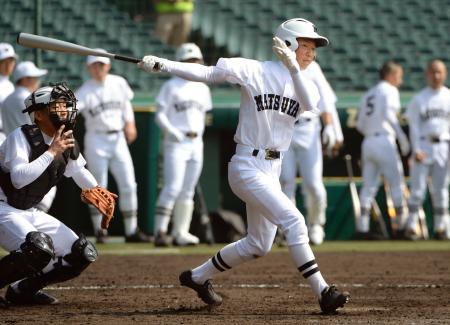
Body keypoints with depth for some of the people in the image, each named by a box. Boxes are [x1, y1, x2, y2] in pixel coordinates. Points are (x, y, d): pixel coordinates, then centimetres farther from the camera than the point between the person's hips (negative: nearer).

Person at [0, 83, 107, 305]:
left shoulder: (67, 143, 4)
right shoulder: (21, 137, -18)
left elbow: (78, 171, 25)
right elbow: (19, 178, -32)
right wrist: (52, 152, -29)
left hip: (30, 212, 9)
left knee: (82, 254, 2)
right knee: (39, 248, -34)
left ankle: (23, 289, 11)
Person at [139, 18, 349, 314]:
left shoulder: (305, 84, 6)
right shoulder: (256, 71, -8)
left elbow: (310, 106, -17)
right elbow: (207, 73, -12)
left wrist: (293, 67, -30)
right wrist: (161, 65, -21)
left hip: (273, 170, 8)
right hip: (247, 165, -8)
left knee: (259, 245, 15)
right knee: (293, 221, -21)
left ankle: (198, 277, 33)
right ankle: (323, 293, -22)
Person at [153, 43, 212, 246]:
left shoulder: (202, 88, 15)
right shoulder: (171, 86, -2)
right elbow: (160, 115, -6)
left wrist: (199, 133, 8)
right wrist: (172, 131, -20)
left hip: (196, 144, 6)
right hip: (176, 143, -6)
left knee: (187, 191, 6)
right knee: (173, 186, -16)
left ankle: (180, 233, 10)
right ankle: (160, 231, -15)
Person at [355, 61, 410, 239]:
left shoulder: (368, 94, 21)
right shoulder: (389, 90, -1)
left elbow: (360, 125, 17)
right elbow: (388, 113, -18)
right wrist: (402, 137, -18)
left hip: (367, 142, 7)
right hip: (384, 141, -7)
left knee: (369, 186, 4)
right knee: (397, 183, -1)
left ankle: (362, 227, -4)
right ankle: (400, 225, -3)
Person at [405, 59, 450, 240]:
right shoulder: (419, 98, 3)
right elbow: (414, 126, 0)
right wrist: (416, 149, -11)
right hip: (423, 145, -2)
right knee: (418, 189, -6)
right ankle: (411, 227, -2)